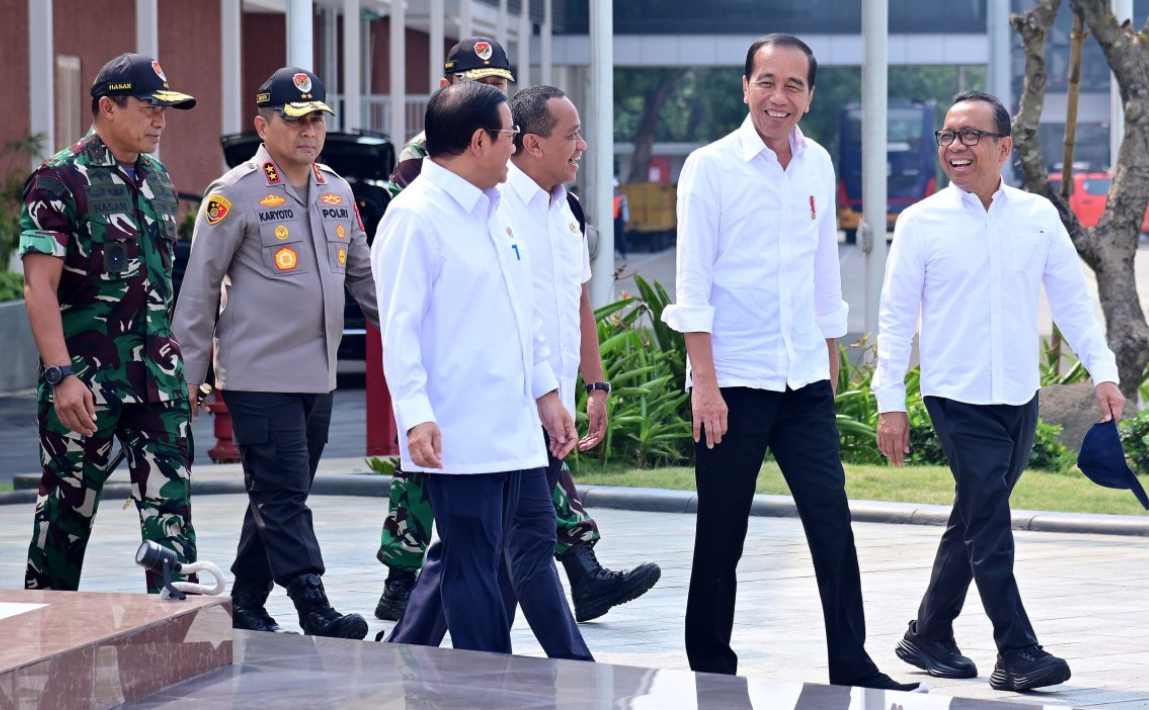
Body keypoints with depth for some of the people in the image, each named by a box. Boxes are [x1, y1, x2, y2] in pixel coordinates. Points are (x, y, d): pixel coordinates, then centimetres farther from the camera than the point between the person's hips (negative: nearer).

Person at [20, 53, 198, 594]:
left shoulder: (158, 182, 14)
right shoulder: (60, 181, -8)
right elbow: (39, 288, -14)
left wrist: (178, 364, 18)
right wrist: (61, 375, -22)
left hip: (156, 379, 6)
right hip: (85, 379, -6)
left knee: (169, 507, -1)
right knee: (67, 509, 3)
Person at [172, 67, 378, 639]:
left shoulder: (338, 193, 12)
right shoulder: (235, 195, -7)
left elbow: (363, 276, 22)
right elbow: (200, 288, -5)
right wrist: (190, 374, -6)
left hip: (318, 375, 7)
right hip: (258, 374, -7)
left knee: (280, 496, 11)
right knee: (282, 496, -10)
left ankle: (246, 606, 19)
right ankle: (313, 609, -13)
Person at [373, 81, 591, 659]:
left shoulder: (493, 210, 17)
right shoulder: (415, 217, -11)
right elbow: (399, 324, -16)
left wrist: (546, 392, 23)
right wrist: (416, 414, -24)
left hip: (515, 428, 9)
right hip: (459, 434, -9)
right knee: (473, 566, -3)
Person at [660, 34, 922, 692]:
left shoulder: (818, 165, 9)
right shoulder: (712, 167, -6)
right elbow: (693, 283, -8)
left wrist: (831, 367, 17)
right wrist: (704, 383, -13)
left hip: (805, 381, 4)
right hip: (733, 383, -4)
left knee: (833, 525, 0)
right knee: (721, 538, 3)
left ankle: (854, 670, 5)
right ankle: (712, 673, 14)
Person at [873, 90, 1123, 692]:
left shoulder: (1038, 216, 5)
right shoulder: (922, 223, -3)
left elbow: (1072, 298, 10)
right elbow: (896, 316, 0)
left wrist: (1102, 371, 3)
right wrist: (890, 401, -3)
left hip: (1020, 399, 4)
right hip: (959, 400, -4)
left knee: (974, 524, 12)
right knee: (990, 528, -10)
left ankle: (928, 637, 24)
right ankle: (1017, 653, -8)